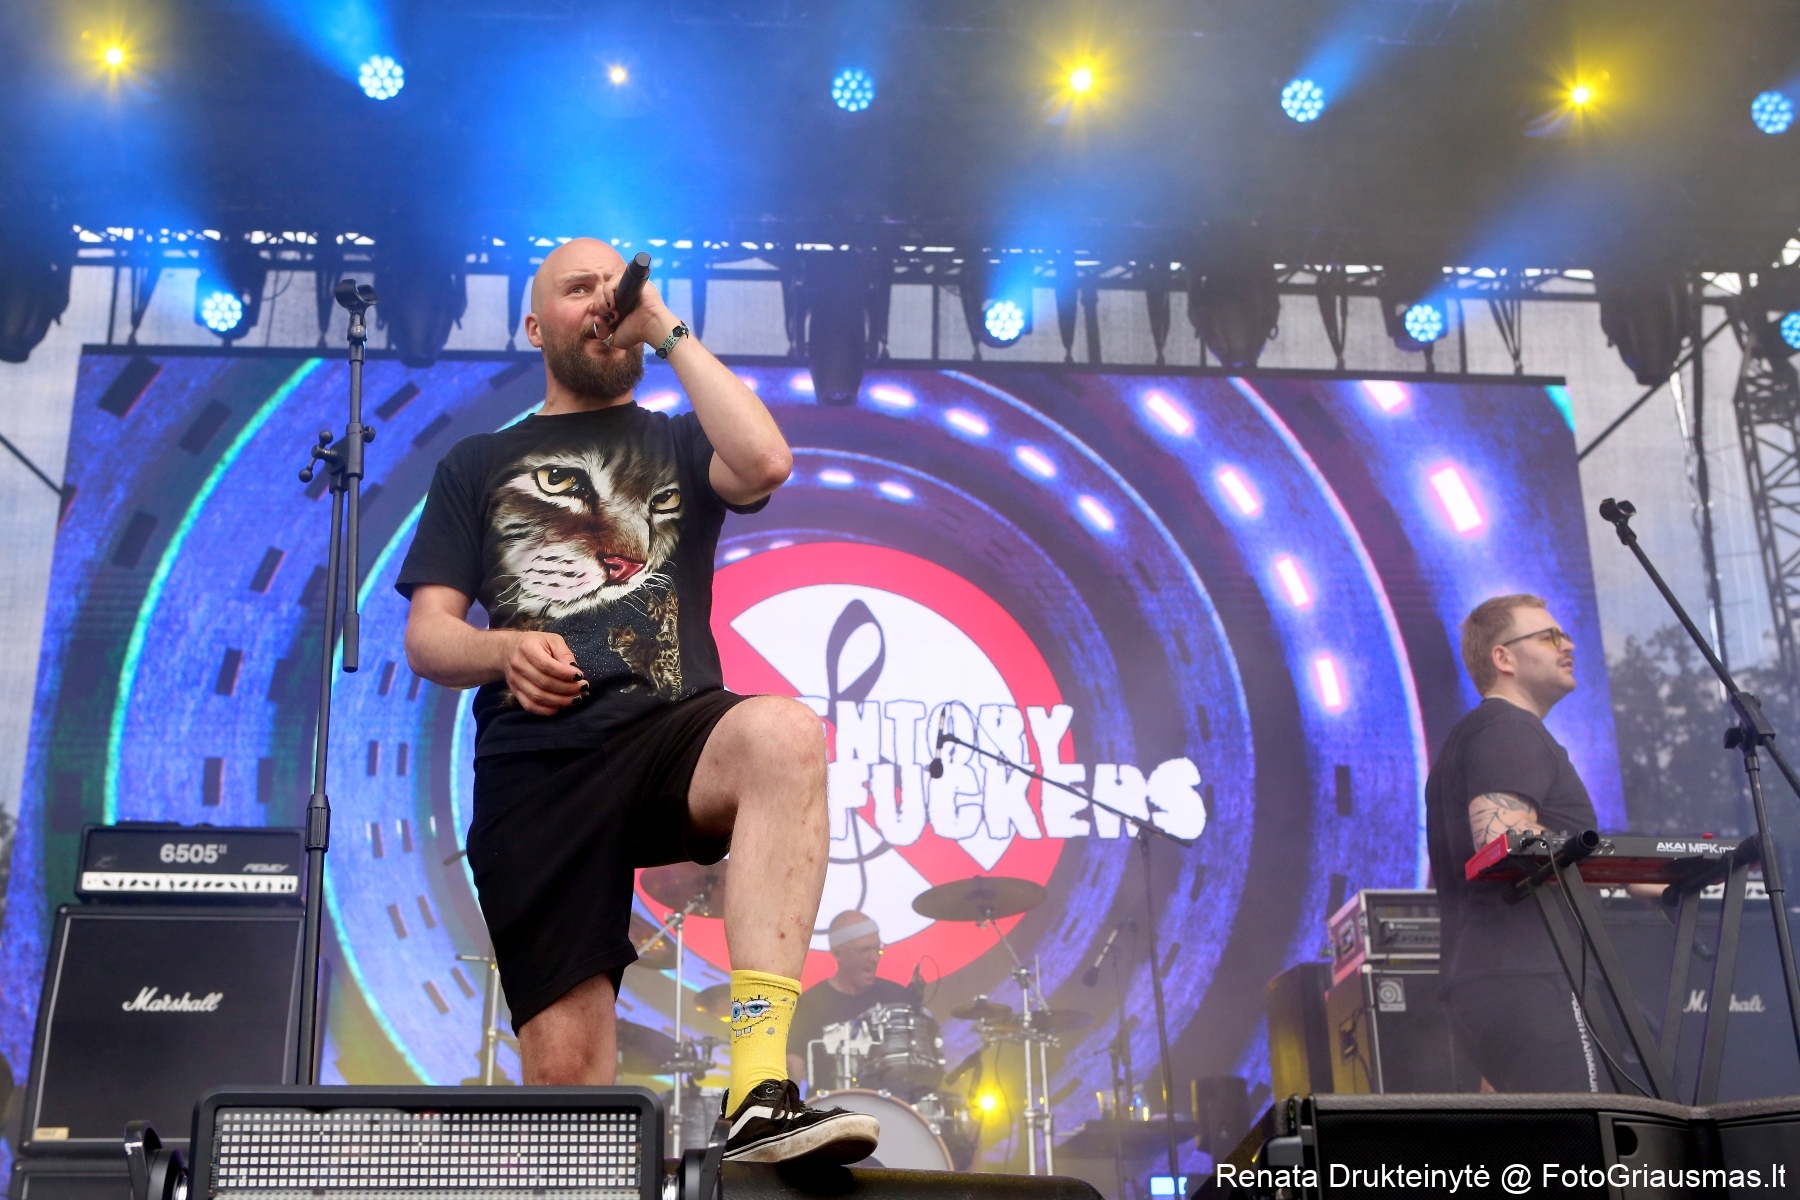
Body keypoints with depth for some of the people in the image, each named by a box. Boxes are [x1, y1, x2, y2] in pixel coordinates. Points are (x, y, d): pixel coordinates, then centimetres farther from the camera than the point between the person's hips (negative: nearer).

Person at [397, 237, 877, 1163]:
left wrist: (668, 330, 6)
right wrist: (506, 651, -11)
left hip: (670, 736, -1)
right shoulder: (477, 466, 22)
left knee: (782, 733, -38)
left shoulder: (676, 444, 21)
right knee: (565, 1064, -11)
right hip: (533, 767, 1)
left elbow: (764, 463, -4)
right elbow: (426, 636, 12)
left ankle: (761, 1093, -43)